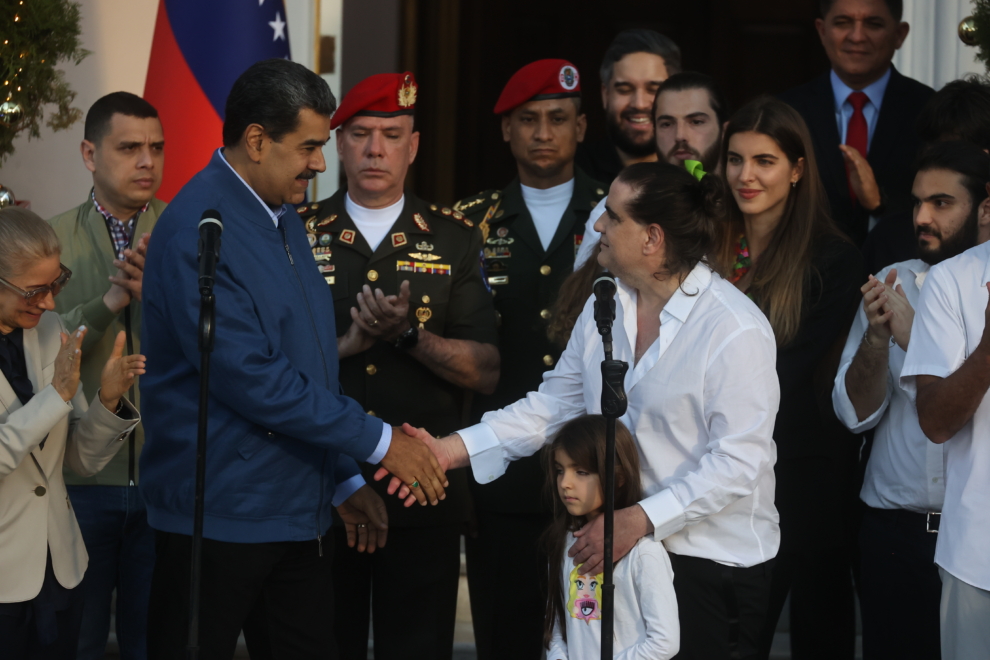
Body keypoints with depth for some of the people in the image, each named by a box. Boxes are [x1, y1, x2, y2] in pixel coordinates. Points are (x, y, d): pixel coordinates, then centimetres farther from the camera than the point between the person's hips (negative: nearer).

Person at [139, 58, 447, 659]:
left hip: (298, 512, 9)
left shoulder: (285, 220, 14)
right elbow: (249, 378, -22)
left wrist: (345, 477, 17)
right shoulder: (198, 231, -17)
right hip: (220, 517, -9)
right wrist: (378, 441, -17)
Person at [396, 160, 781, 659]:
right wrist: (454, 450, -3)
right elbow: (555, 402, 8)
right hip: (622, 545, 6)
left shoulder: (736, 330, -18)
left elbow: (737, 460, -21)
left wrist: (641, 520, -27)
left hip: (716, 559, -6)